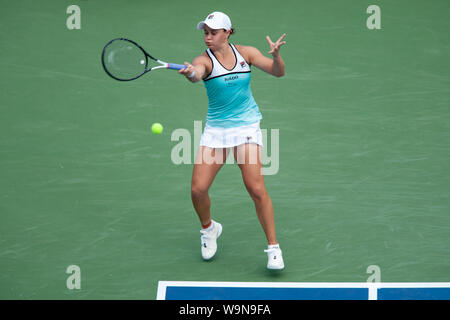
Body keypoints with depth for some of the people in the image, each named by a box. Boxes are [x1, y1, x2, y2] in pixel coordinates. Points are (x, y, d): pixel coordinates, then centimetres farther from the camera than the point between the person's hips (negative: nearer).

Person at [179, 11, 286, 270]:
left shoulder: (246, 53, -1)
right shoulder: (204, 60, -7)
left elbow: (278, 72, -4)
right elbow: (197, 73, -31)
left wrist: (276, 55, -26)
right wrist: (191, 74, -55)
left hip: (246, 127, -1)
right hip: (216, 129, 1)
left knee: (256, 189, -14)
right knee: (198, 189, -6)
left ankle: (274, 248, 0)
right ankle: (209, 229, 26)